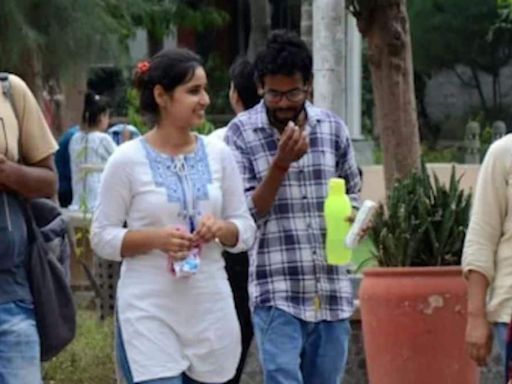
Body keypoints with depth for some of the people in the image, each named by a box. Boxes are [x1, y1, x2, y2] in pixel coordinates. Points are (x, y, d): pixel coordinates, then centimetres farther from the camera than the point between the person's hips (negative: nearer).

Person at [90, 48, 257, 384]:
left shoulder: (219, 154, 6)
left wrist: (222, 229, -13)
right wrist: (154, 239, -20)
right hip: (149, 315, -4)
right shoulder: (128, 160, -6)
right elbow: (102, 237, -3)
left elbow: (246, 229, 10)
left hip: (211, 310, 5)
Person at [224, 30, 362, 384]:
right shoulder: (241, 133, -3)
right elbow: (246, 215, -7)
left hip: (332, 291, 4)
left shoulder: (333, 128, 7)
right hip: (277, 292, -4)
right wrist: (280, 164, -19)